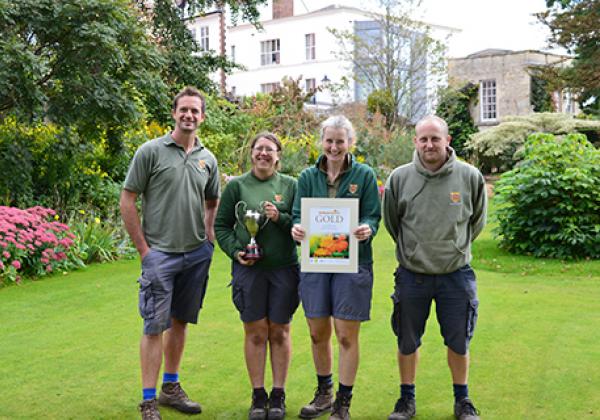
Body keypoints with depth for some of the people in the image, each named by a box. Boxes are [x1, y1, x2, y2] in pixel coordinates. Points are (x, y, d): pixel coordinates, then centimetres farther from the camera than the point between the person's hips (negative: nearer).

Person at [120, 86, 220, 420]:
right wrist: (144, 248, -8)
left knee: (180, 321, 14)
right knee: (155, 326, -3)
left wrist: (210, 237, 6)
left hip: (197, 255, 5)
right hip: (161, 253, -5)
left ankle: (171, 387, 28)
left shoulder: (208, 159, 9)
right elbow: (127, 201, -5)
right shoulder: (151, 151, -5)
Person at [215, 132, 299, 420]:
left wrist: (280, 218, -14)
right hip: (248, 268, 0)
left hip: (284, 268, 0)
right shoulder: (237, 186, 5)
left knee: (280, 332, 7)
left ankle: (278, 395, 19)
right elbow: (221, 225, 7)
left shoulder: (290, 185, 5)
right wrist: (235, 251, -7)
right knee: (255, 332, 5)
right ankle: (258, 396, 16)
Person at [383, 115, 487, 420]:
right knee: (407, 342, 12)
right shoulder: (399, 178, -5)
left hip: (456, 274, 0)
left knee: (458, 342, 12)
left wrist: (457, 246, 11)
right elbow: (391, 222, 10)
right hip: (411, 274, 1)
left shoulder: (470, 177, -6)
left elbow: (477, 220, 11)